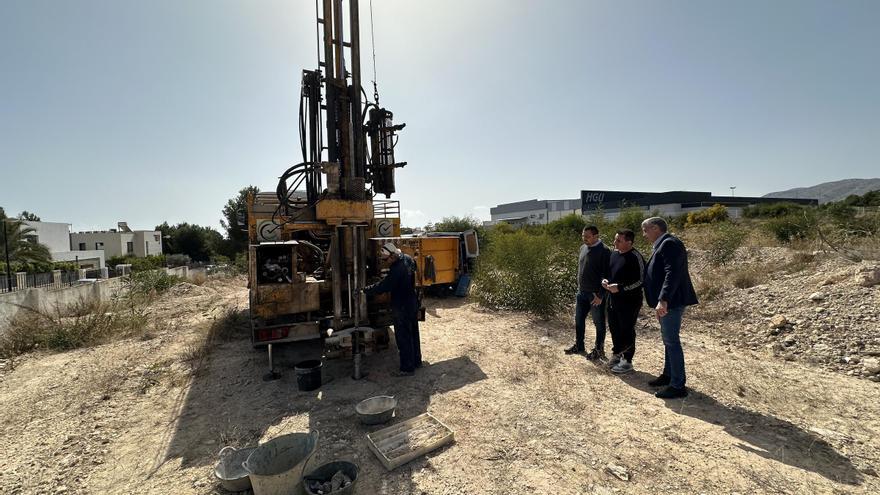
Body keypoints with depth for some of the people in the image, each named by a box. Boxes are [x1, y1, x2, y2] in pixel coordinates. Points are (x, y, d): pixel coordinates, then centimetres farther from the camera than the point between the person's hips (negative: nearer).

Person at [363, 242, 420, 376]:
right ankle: (416, 359, 37)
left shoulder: (396, 270, -29)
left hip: (402, 308, -9)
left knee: (403, 338, 3)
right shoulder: (407, 259, -3)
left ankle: (407, 368, 14)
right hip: (413, 304, 9)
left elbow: (382, 287, -24)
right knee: (413, 333, 21)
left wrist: (365, 290, -11)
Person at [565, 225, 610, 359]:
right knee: (578, 320, 15)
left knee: (599, 323, 8)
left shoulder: (604, 251, -15)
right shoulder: (583, 248, 8)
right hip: (582, 293, 7)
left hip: (596, 294, -7)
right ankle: (579, 346, 30)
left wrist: (601, 295, -18)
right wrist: (579, 288, 16)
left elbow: (607, 275, -16)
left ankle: (599, 350, 22)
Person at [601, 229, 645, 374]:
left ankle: (627, 361, 19)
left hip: (629, 301, -7)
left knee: (627, 331, 4)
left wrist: (620, 288, -21)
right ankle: (617, 355, 35)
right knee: (614, 328, 17)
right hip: (612, 299, 7)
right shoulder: (614, 253, 7)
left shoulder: (635, 257, -16)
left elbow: (642, 280, -16)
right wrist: (605, 281, -1)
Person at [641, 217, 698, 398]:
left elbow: (673, 274, -26)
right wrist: (661, 301, 23)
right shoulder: (663, 245, 17)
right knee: (668, 339, 18)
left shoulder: (669, 243, -15)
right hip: (667, 302, 11)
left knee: (672, 341, -4)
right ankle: (668, 375, 31)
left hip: (671, 302, -11)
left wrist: (663, 300, -32)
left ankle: (678, 386, 5)